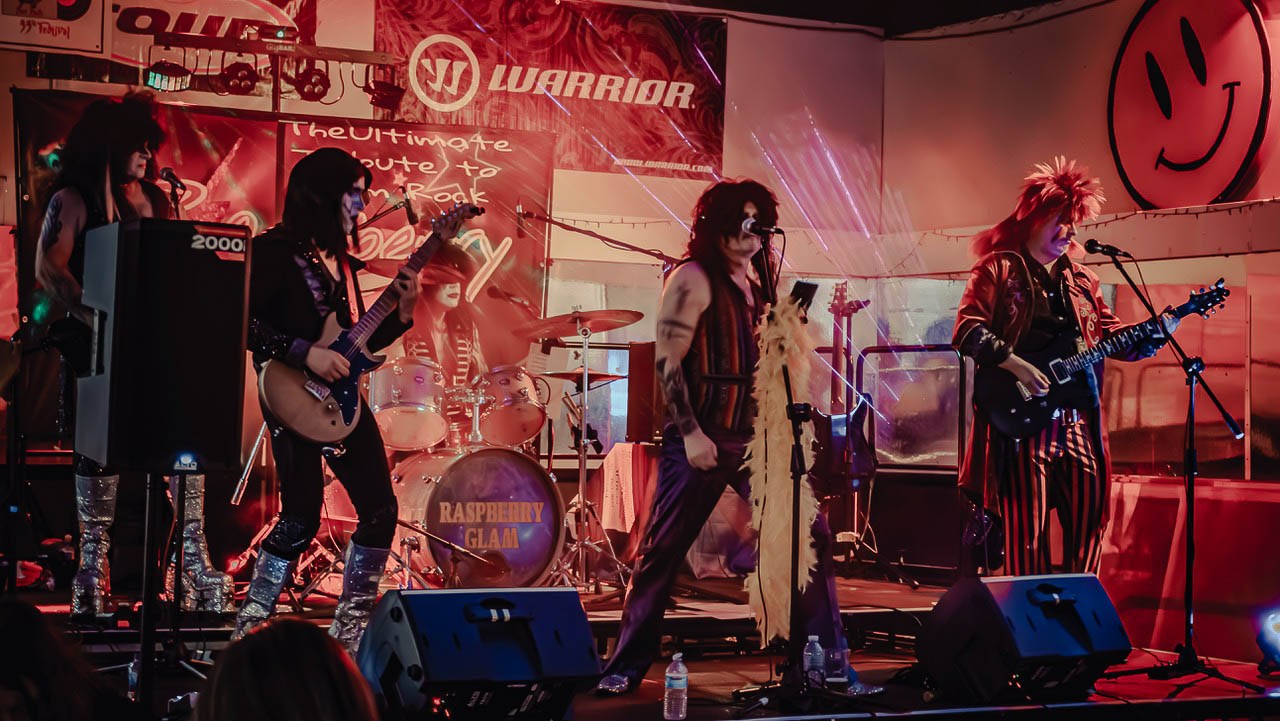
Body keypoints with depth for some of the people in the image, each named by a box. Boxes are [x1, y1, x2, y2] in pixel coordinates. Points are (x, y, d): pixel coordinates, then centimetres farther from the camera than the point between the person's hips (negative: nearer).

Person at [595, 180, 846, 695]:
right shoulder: (693, 279, -8)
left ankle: (827, 658, 12)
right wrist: (690, 433, -18)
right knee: (662, 552, -1)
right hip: (703, 438, -7)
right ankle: (625, 668, 9)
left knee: (811, 534, 3)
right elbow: (667, 361, -13)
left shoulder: (757, 285, 15)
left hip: (755, 437, 7)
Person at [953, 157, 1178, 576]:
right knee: (1027, 530, -6)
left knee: (1088, 523, 5)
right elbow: (966, 330, -9)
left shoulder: (1082, 281, 19)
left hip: (1078, 420, 6)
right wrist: (1016, 365, -19)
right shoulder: (998, 269, 1)